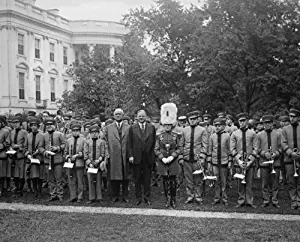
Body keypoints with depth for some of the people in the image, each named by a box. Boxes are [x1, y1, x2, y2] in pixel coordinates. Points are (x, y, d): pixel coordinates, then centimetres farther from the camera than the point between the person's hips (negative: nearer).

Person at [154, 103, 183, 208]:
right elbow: (156, 149, 3)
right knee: (165, 181, 6)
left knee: (173, 181, 2)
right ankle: (167, 199, 16)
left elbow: (179, 148, -1)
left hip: (173, 162, -1)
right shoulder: (159, 135, 4)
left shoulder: (177, 135, 1)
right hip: (162, 162, 1)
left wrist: (171, 157, -14)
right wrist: (162, 158, -12)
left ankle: (173, 200, 14)